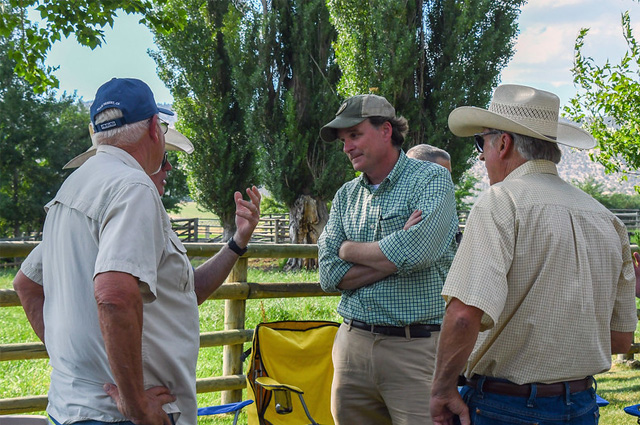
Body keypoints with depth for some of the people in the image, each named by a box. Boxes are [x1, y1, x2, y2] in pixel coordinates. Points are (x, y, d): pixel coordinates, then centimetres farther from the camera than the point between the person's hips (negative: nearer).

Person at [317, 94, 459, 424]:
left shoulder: (431, 179, -2)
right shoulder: (346, 196, 14)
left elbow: (416, 252, -19)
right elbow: (330, 275, 3)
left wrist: (349, 249, -2)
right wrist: (394, 256, -10)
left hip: (416, 347, -5)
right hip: (353, 344, 5)